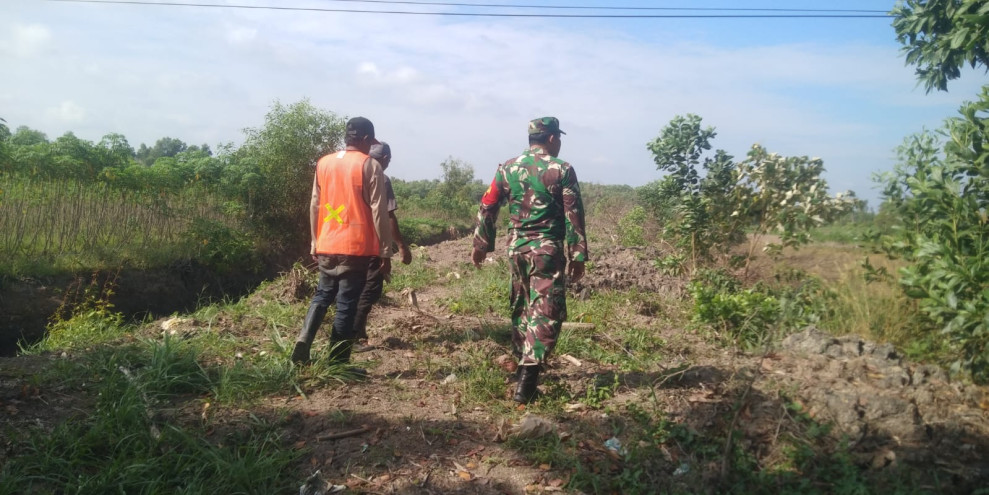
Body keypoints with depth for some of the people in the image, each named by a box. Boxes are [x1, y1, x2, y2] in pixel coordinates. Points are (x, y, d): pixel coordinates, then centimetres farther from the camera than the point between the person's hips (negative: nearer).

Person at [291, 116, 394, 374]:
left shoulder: (323, 163, 9)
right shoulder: (370, 166, -7)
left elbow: (314, 206, 11)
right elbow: (379, 212, -10)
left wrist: (315, 242, 20)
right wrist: (386, 251, -5)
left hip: (327, 246, 5)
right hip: (356, 247, -5)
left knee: (322, 295, 20)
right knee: (347, 305, 2)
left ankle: (303, 344, 3)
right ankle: (337, 363, 7)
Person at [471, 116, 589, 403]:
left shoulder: (507, 168, 6)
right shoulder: (562, 170, -6)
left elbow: (487, 208, 6)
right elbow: (574, 216, -7)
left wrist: (480, 244, 15)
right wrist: (578, 256, -2)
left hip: (517, 249, 5)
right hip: (547, 251, -5)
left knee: (521, 307, 20)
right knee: (545, 313, -2)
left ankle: (524, 364, 31)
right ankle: (526, 381, -8)